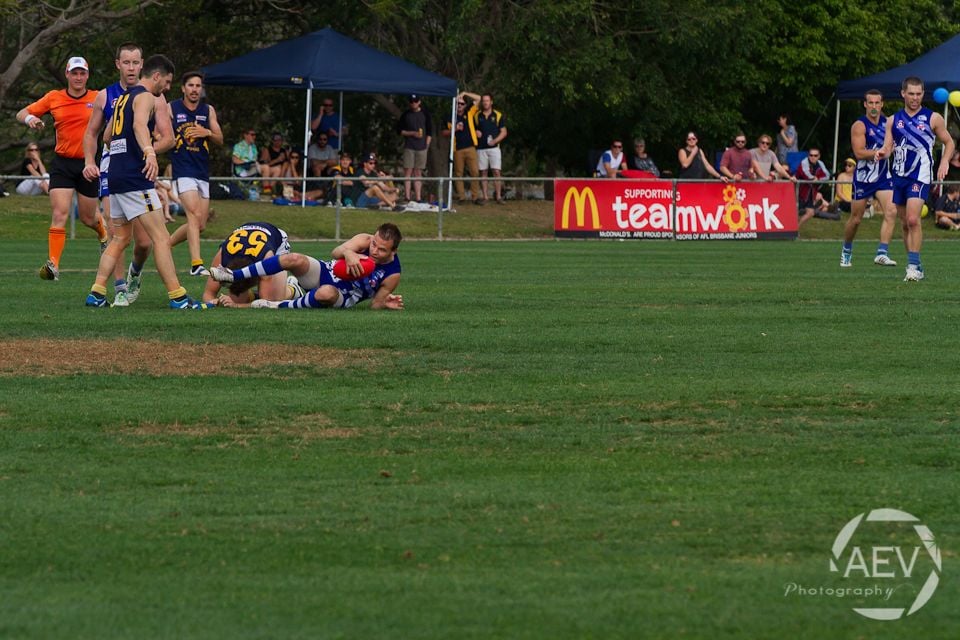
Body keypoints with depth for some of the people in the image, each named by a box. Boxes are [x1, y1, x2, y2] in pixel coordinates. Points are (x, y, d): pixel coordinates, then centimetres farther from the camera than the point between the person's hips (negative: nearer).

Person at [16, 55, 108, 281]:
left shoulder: (97, 99, -2)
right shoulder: (54, 98, 1)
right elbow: (21, 114, 7)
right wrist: (30, 118, -17)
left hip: (88, 163, 0)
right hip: (62, 163, 0)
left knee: (87, 218, 13)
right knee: (59, 214, -15)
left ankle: (103, 233, 48)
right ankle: (53, 264, -17)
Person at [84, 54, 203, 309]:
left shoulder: (124, 98, 21)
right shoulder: (146, 97, -7)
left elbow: (108, 136, 32)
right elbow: (140, 124, -29)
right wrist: (150, 152, -46)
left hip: (116, 174, 9)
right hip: (135, 178, -9)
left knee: (120, 239, 15)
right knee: (161, 238, -9)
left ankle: (96, 293, 9)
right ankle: (177, 296, -12)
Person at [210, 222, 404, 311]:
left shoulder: (392, 275, -14)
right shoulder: (365, 241, -12)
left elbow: (374, 305, -5)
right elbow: (335, 253, -28)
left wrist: (385, 304, -28)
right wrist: (348, 252, -50)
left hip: (343, 299, -3)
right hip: (326, 274, 3)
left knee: (326, 293, -42)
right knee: (295, 260, -26)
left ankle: (282, 307, -21)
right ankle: (235, 276, -17)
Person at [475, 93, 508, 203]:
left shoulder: (498, 115, 5)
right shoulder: (476, 116, 9)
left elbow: (504, 132, 5)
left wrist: (495, 140, -11)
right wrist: (475, 133, -6)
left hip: (494, 147, -2)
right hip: (480, 148, 2)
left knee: (496, 172, -9)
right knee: (483, 173, 1)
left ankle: (499, 196, -7)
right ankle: (485, 197, 4)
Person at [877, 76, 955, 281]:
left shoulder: (933, 118, 2)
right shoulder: (893, 120, 10)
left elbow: (949, 142, 10)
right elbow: (888, 146, 6)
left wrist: (944, 162, -7)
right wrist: (883, 153, -17)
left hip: (920, 175, -5)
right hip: (899, 175, 5)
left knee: (913, 219, -19)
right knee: (905, 223, 8)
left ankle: (914, 265, -18)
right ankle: (915, 267, 17)